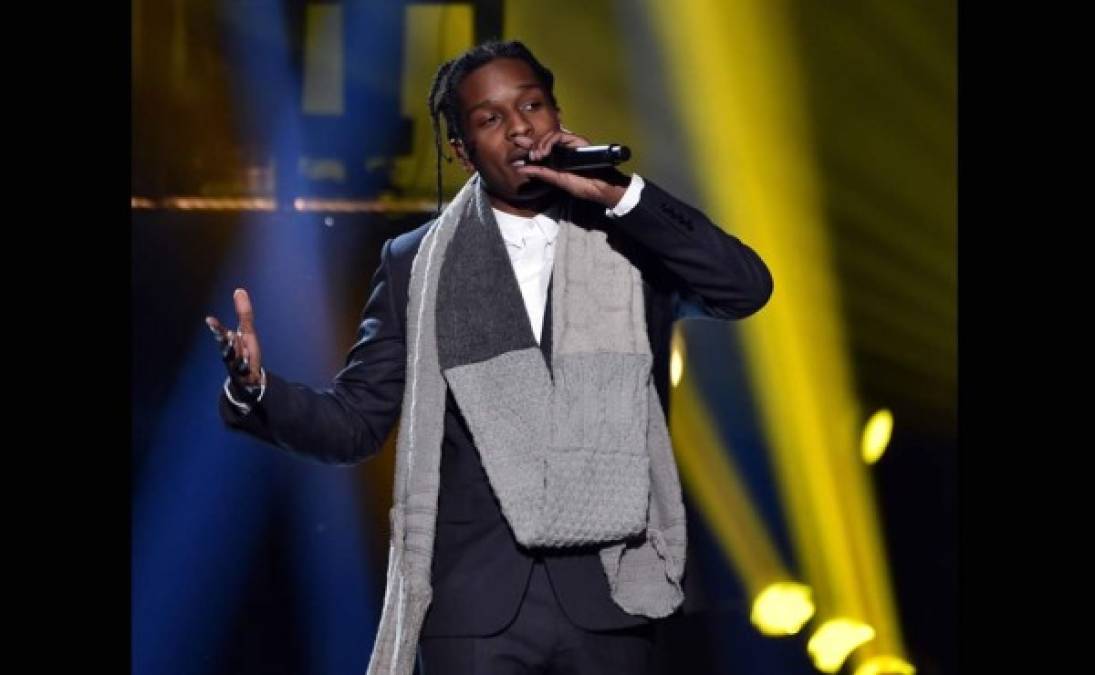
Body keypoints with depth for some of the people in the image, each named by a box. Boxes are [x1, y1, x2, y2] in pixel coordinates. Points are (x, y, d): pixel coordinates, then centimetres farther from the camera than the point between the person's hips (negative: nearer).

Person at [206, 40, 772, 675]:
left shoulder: (632, 239, 8)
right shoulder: (417, 264, 8)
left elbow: (747, 287, -8)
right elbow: (354, 422, 7)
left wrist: (620, 194, -13)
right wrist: (255, 389, -13)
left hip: (607, 595, 1)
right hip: (476, 603, 0)